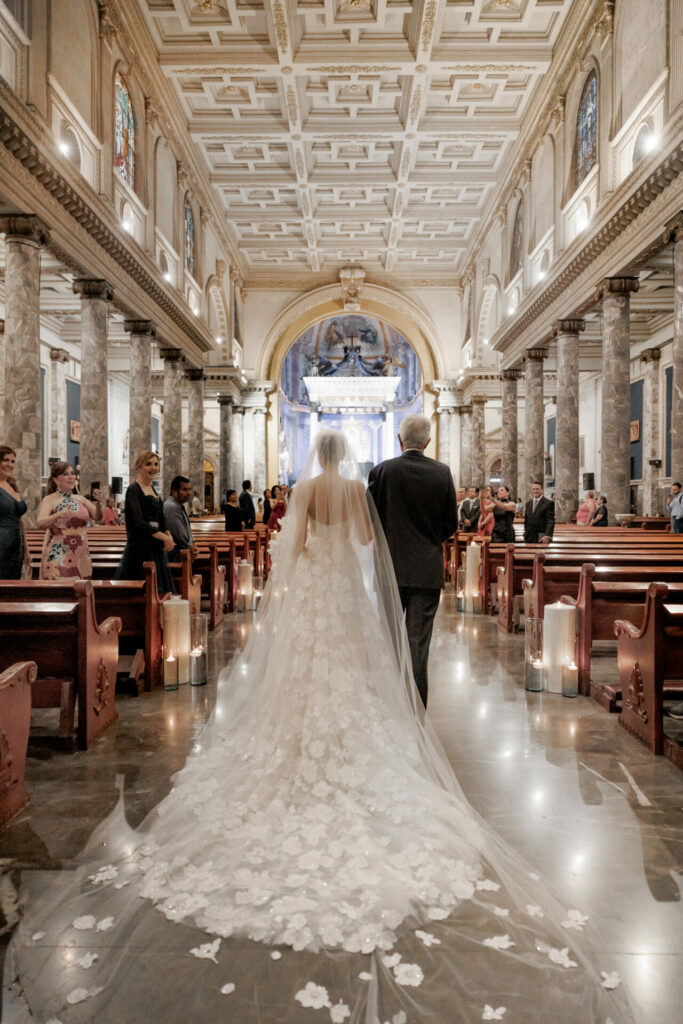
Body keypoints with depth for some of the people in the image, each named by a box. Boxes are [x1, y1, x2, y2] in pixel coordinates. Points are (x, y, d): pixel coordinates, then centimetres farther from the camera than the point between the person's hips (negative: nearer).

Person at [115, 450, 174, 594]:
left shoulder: (152, 489, 15)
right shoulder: (133, 490, -9)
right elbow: (139, 522, -18)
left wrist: (169, 537, -1)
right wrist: (165, 538, -17)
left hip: (156, 549, 8)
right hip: (140, 548, -8)